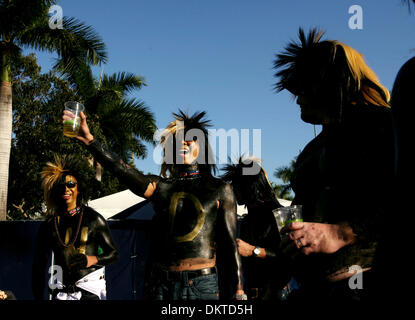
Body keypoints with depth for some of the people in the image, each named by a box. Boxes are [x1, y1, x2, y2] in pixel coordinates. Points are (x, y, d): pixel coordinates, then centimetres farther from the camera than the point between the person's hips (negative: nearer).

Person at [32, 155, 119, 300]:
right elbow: (39, 265, 10)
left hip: (90, 289, -2)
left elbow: (113, 254, 4)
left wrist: (92, 260, -14)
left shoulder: (93, 218, 1)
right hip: (61, 292, 2)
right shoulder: (49, 225, 7)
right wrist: (38, 297, 6)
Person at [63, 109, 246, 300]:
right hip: (161, 284, 2)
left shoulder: (220, 190, 4)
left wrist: (238, 292, 0)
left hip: (202, 284, -2)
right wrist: (89, 140, -20)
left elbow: (230, 244, 3)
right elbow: (121, 170, -7)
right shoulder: (160, 186, 8)